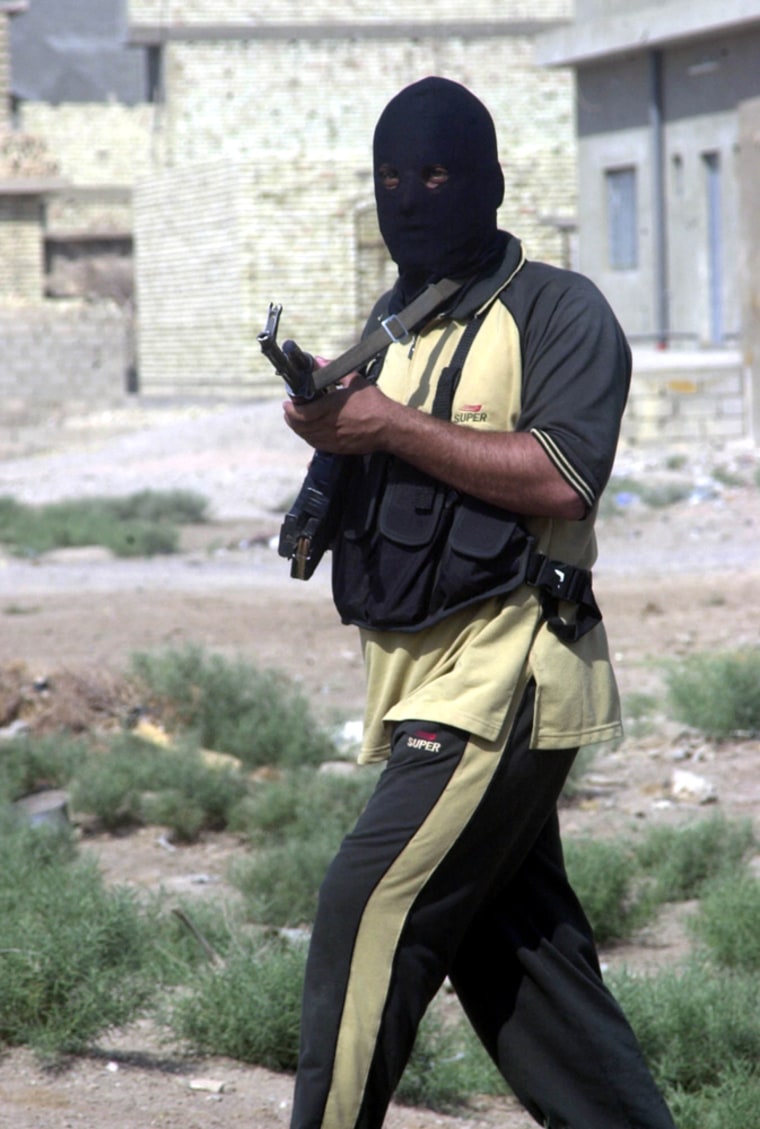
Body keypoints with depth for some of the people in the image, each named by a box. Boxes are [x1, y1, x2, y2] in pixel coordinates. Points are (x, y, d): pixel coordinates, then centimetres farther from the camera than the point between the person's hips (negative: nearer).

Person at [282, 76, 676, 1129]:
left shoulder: (558, 311, -5)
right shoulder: (392, 325, 20)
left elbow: (561, 479, -20)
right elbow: (365, 500, 23)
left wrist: (391, 427, -18)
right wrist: (330, 428, 1)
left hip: (504, 678, -9)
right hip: (422, 682, 9)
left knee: (368, 912, -15)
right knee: (516, 952, 9)